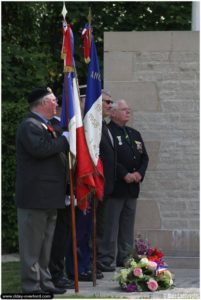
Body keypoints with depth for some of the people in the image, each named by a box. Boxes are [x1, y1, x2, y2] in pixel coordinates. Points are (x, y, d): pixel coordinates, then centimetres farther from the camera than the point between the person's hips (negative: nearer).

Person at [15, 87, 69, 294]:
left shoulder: (45, 126, 18)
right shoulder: (29, 126, -14)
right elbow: (39, 148, -29)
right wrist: (65, 139, -19)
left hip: (49, 198, 10)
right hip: (35, 197, -10)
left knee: (45, 244, 15)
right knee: (32, 244, -4)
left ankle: (44, 282, 21)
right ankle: (31, 286, -1)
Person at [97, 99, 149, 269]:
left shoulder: (135, 134, 19)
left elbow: (144, 157, 15)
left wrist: (140, 173, -3)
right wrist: (124, 174, -19)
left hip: (132, 187, 7)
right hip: (114, 185, -7)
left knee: (128, 225, 10)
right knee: (111, 225, -6)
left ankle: (125, 258, 15)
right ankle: (106, 260, -3)